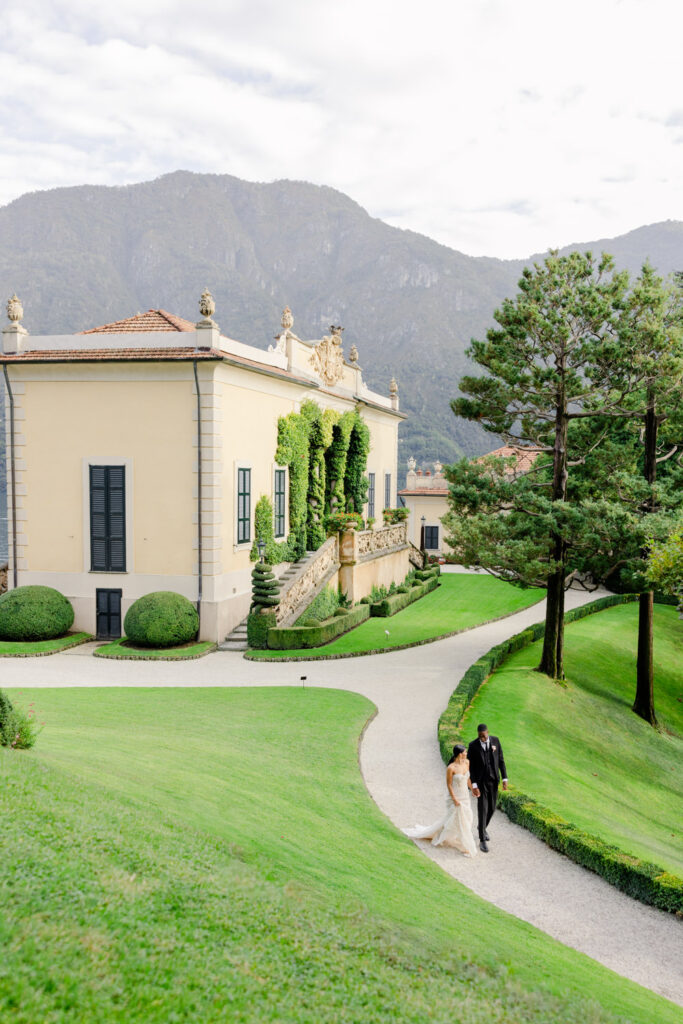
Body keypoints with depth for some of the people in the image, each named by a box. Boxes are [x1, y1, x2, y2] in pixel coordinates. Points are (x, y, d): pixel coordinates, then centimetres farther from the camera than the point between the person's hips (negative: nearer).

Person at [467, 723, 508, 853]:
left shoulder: (495, 740, -7)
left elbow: (501, 760, 0)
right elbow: (471, 766, -13)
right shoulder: (473, 745, -16)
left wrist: (505, 778, -3)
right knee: (482, 810, -4)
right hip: (480, 781, -3)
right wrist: (474, 786, -19)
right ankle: (482, 841, 5)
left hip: (493, 780, 4)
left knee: (491, 808, 15)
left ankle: (483, 828, 43)